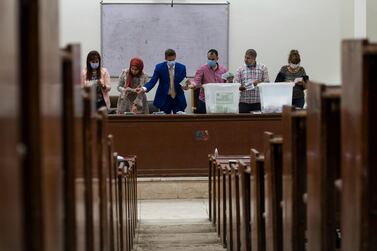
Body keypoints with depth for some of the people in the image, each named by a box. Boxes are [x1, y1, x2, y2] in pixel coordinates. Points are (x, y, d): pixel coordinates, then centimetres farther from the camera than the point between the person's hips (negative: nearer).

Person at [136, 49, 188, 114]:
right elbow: (152, 81, -10)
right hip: (164, 99, -1)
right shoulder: (159, 67, -4)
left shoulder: (181, 67, -1)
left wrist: (185, 86, -23)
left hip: (178, 99, 1)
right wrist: (144, 89, -29)